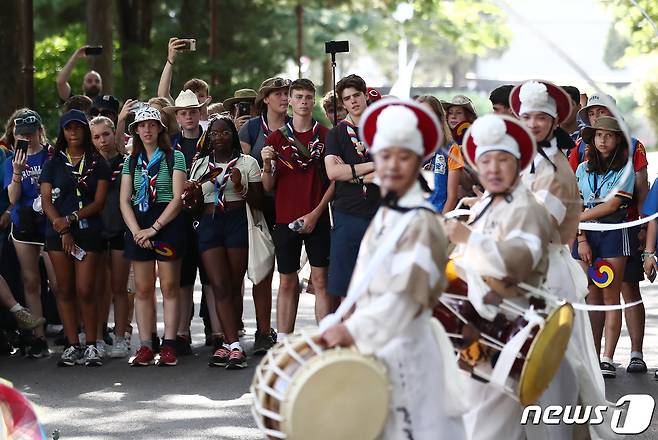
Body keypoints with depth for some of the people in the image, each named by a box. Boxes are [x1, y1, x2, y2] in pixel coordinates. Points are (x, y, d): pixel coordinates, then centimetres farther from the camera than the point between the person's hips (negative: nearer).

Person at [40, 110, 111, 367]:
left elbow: (99, 201, 0)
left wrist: (71, 218, -12)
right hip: (58, 233, 2)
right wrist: (63, 230, -9)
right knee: (65, 290, 2)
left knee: (85, 290, -9)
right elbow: (46, 201, 4)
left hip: (88, 232, -2)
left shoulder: (98, 164, 8)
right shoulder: (53, 164, 11)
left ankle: (91, 346, -2)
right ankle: (72, 346, 6)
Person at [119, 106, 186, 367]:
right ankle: (145, 347, 3)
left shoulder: (174, 157, 1)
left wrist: (154, 228, -13)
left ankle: (169, 346, -3)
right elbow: (124, 201, 7)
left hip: (168, 223, -4)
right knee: (142, 289, 2)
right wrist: (136, 231, -9)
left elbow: (178, 198, -7)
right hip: (139, 227, 4)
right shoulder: (131, 161, 13)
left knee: (169, 287, -4)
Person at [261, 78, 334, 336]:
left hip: (317, 219, -1)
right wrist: (266, 165, -14)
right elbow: (268, 187, 6)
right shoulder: (276, 138, 7)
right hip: (286, 219, 1)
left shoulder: (325, 136, 4)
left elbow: (334, 180, 2)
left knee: (320, 280, -3)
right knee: (287, 282, 4)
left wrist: (316, 213, -7)